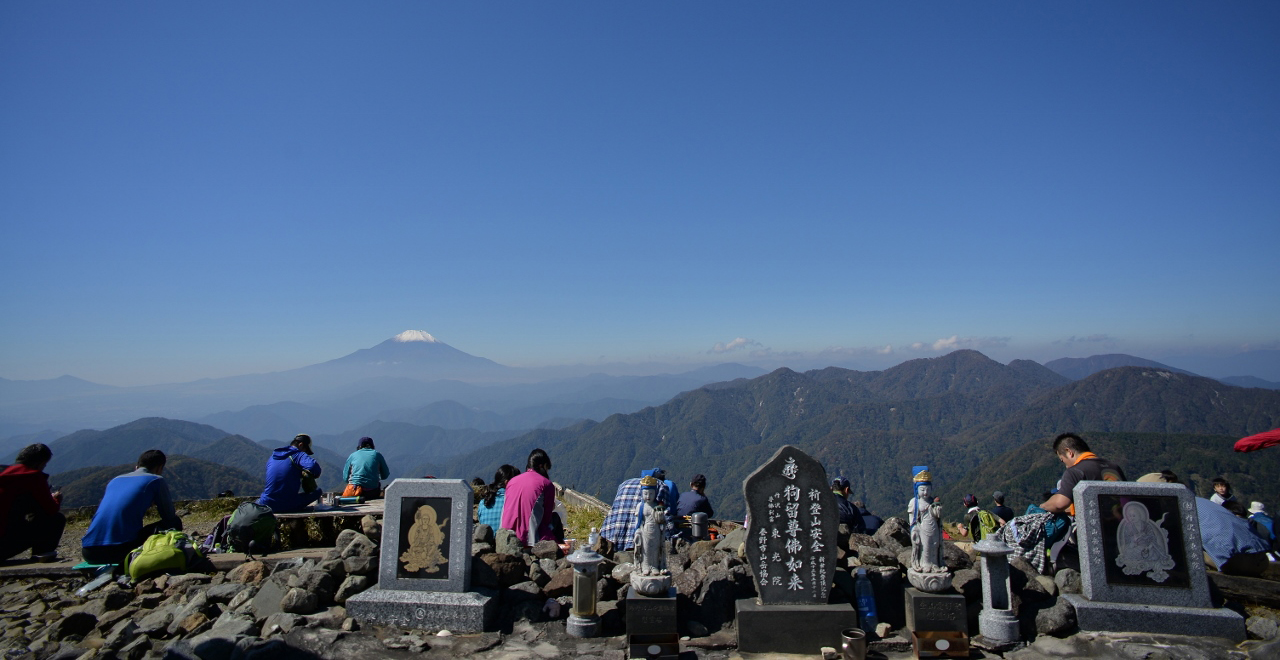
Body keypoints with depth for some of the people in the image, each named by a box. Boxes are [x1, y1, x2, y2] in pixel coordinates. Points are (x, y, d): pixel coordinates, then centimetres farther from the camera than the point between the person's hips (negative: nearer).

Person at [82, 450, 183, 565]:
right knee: (175, 523, 9)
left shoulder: (115, 480, 24)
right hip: (121, 550, -7)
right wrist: (175, 518, 33)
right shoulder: (156, 480, 6)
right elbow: (170, 518, 9)